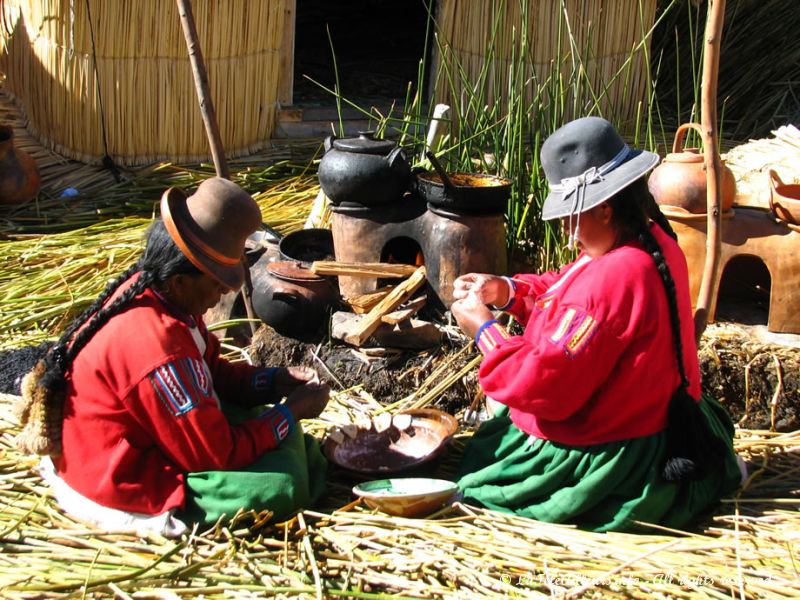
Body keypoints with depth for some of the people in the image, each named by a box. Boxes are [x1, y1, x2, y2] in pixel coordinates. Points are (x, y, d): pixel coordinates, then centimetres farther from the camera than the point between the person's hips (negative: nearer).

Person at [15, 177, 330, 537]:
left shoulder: (147, 292, -5)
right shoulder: (158, 344, -34)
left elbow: (208, 373, 12)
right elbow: (215, 453, -25)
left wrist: (274, 381, -2)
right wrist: (292, 411, -13)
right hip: (124, 493, -10)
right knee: (282, 483, -18)